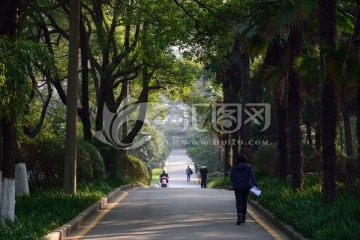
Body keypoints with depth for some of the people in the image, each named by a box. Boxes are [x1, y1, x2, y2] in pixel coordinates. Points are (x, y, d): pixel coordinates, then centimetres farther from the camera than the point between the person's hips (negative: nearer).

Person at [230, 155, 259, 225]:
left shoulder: (234, 167, -3)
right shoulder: (248, 167, -2)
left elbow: (232, 178, -3)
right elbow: (252, 177, -12)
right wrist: (256, 185, -16)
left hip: (237, 187, -1)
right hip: (246, 187, 1)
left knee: (239, 202, -1)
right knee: (244, 201, 15)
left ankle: (239, 215, -26)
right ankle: (243, 217, 22)